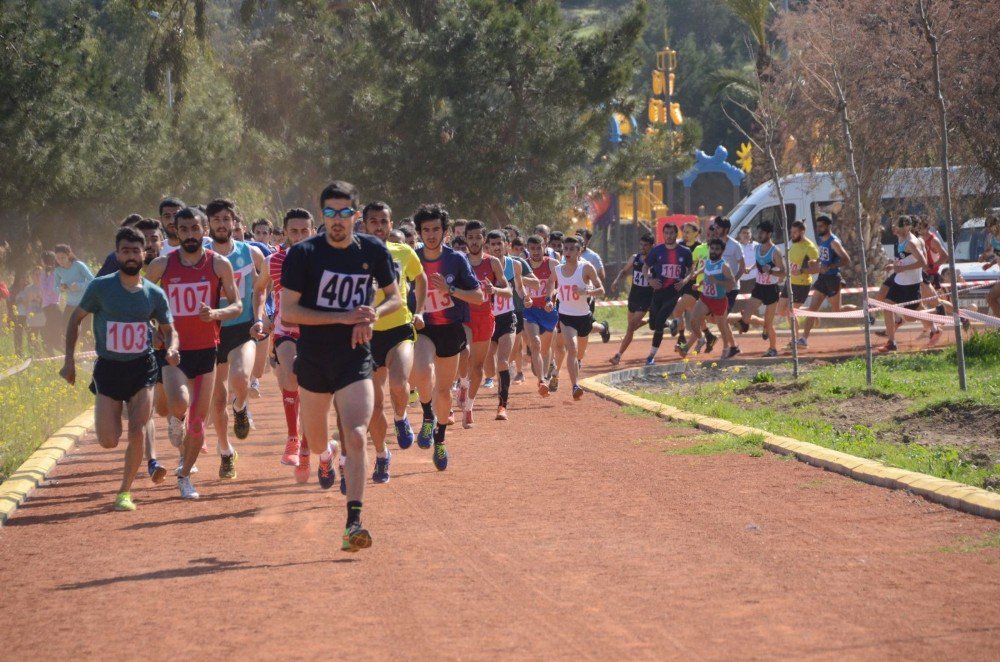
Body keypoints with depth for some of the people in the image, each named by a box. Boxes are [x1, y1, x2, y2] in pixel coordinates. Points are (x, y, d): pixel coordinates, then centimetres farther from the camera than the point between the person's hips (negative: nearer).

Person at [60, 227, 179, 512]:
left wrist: (171, 349, -16)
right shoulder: (100, 287, -9)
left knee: (137, 433, -11)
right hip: (108, 368, 0)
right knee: (108, 441, 0)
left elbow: (169, 330, 7)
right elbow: (76, 318, 2)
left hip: (142, 368, 1)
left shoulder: (155, 294, -3)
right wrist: (69, 359, -3)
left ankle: (125, 491, 7)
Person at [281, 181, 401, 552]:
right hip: (314, 359, 0)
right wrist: (343, 317, -21)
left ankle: (354, 521, -19)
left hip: (356, 359, 0)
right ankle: (325, 456, 56)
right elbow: (288, 312, -13)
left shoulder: (372, 251, -2)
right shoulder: (303, 254, -10)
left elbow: (395, 298, 12)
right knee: (315, 440, 18)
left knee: (356, 437, -17)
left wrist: (373, 315, -11)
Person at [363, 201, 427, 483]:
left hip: (400, 328, 0)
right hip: (369, 333, 0)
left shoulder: (404, 253, 3)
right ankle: (381, 455, 29)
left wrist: (418, 311, 12)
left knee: (398, 384, -28)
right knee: (373, 405, 4)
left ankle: (400, 419, 6)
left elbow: (421, 278, 22)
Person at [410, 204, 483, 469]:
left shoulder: (457, 259, -5)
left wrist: (449, 290, -20)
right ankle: (428, 417, -3)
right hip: (423, 328, -1)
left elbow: (479, 296, -6)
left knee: (443, 389, 10)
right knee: (423, 374, -30)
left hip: (451, 330, 1)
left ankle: (439, 439, 33)